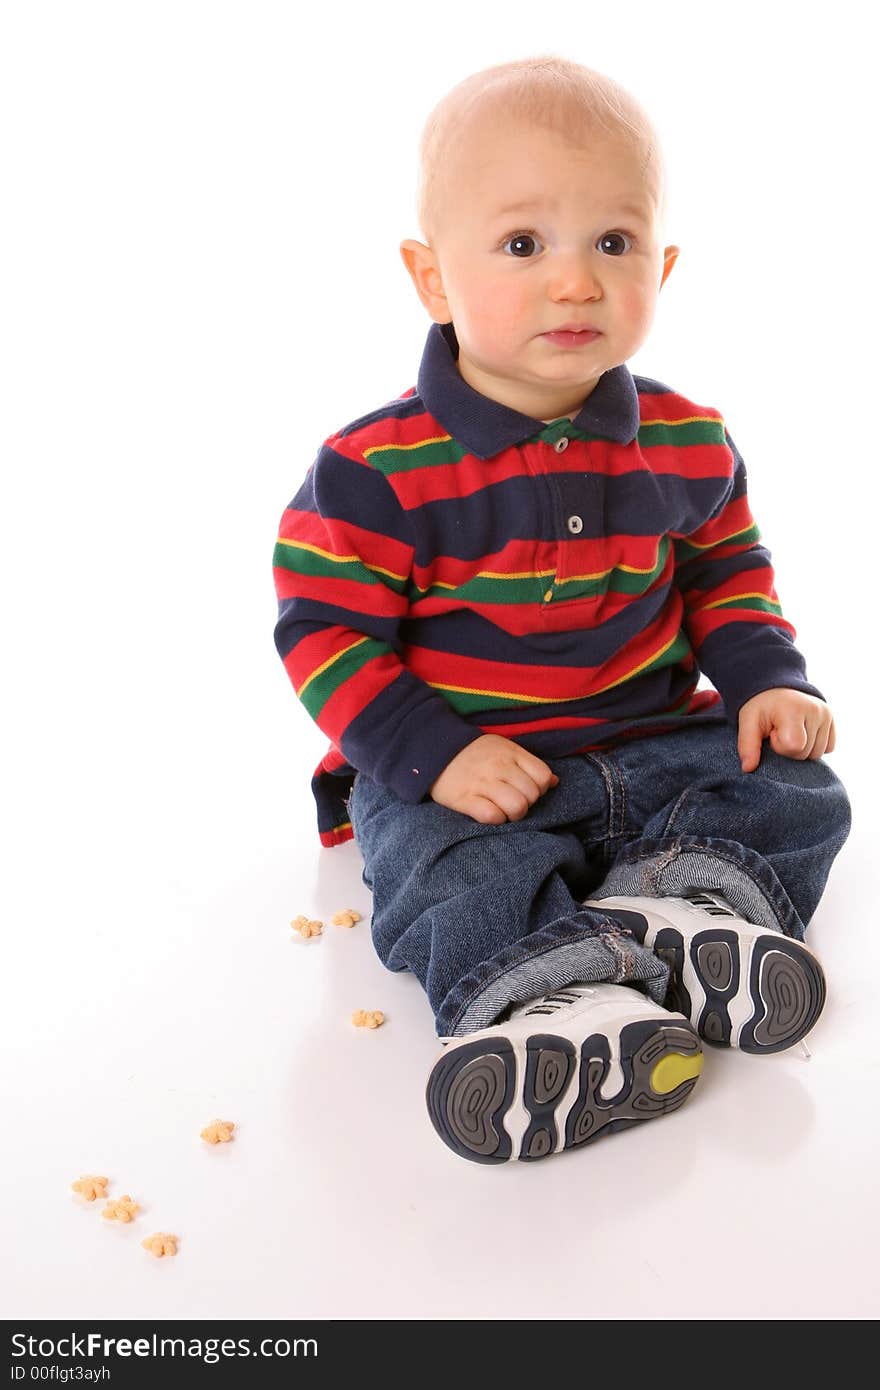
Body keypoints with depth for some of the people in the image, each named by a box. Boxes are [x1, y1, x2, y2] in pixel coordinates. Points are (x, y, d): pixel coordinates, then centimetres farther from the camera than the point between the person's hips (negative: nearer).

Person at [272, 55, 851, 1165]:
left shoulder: (686, 443, 0)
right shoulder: (377, 469, -15)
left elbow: (724, 566, 16)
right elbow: (325, 629, -11)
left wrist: (766, 677, 0)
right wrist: (431, 754, -21)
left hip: (656, 738, 5)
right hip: (462, 769, -4)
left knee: (799, 790, -6)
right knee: (456, 880, -30)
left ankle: (682, 897, -25)